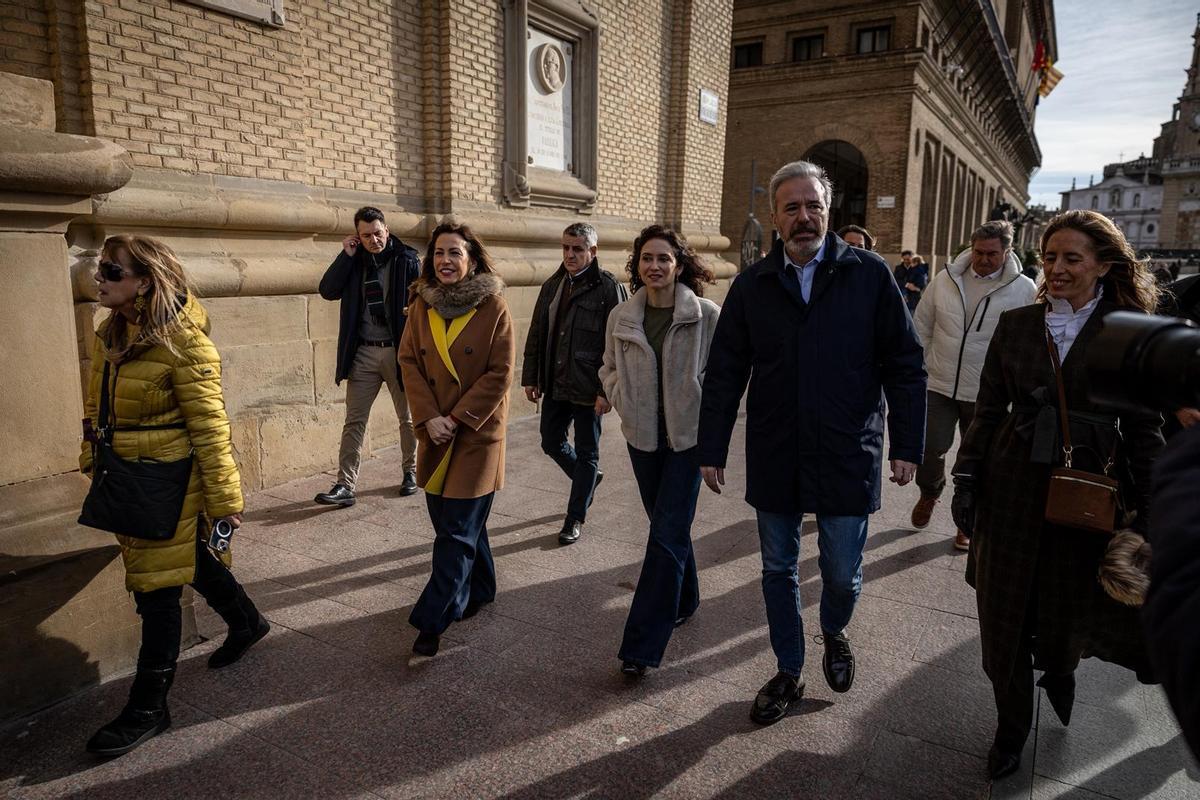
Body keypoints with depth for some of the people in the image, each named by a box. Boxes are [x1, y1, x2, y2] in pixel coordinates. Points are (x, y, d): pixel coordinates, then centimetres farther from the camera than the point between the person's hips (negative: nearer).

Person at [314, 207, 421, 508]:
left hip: (398, 350, -2)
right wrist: (346, 255, -10)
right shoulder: (354, 260, 5)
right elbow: (328, 291, -3)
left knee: (408, 418, 13)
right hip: (363, 352, 2)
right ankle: (345, 485, 3)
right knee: (354, 421, 0)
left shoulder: (407, 260, -5)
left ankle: (410, 472, 31)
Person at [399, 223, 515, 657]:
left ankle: (431, 621, 7)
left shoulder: (493, 307, -9)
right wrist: (429, 418, -9)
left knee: (457, 531, -2)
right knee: (456, 521, 15)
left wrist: (457, 418, -14)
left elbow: (499, 373, -11)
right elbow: (409, 361, 3)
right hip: (436, 432, 5)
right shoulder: (422, 304, 4)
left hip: (477, 434, -5)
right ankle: (479, 591, 36)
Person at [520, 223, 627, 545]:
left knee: (586, 454, 7)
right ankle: (588, 478, 44)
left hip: (587, 389, -6)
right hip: (555, 385, 7)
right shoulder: (552, 286, 9)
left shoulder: (608, 288, -11)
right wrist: (531, 378, 9)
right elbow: (536, 336, 13)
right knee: (551, 443, 17)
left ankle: (575, 518, 22)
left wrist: (606, 391, -18)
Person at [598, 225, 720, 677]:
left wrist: (709, 419, -9)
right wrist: (624, 401, -1)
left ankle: (641, 646, 0)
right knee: (668, 525, 17)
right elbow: (610, 369, 14)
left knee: (668, 534, -5)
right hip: (642, 435, 4)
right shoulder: (621, 317, 0)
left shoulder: (705, 315, -10)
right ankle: (684, 601, 41)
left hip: (687, 436, -4)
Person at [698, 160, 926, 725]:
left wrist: (907, 445, -5)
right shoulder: (752, 286, 1)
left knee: (842, 573, 10)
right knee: (778, 571, 14)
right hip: (773, 459, 2)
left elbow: (905, 366, -1)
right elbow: (723, 375, 2)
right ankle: (788, 673, 34)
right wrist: (712, 451, 0)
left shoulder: (870, 275, -3)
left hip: (847, 457, -1)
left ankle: (834, 634, 45)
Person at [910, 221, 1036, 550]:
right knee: (928, 451, 1)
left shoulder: (1024, 290, -7)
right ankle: (930, 493, 33)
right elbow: (922, 325, 9)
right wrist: (926, 364, 6)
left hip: (987, 396, -1)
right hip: (941, 387, 2)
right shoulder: (945, 279, 0)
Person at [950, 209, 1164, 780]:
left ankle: (1059, 671, 50)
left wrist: (1149, 512, -3)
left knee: (1071, 609, 14)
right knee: (1004, 615, 8)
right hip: (1013, 487, 2)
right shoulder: (1016, 323, 2)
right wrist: (966, 479, 2)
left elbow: (1144, 429, -1)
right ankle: (1011, 723, 30)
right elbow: (988, 408, 5)